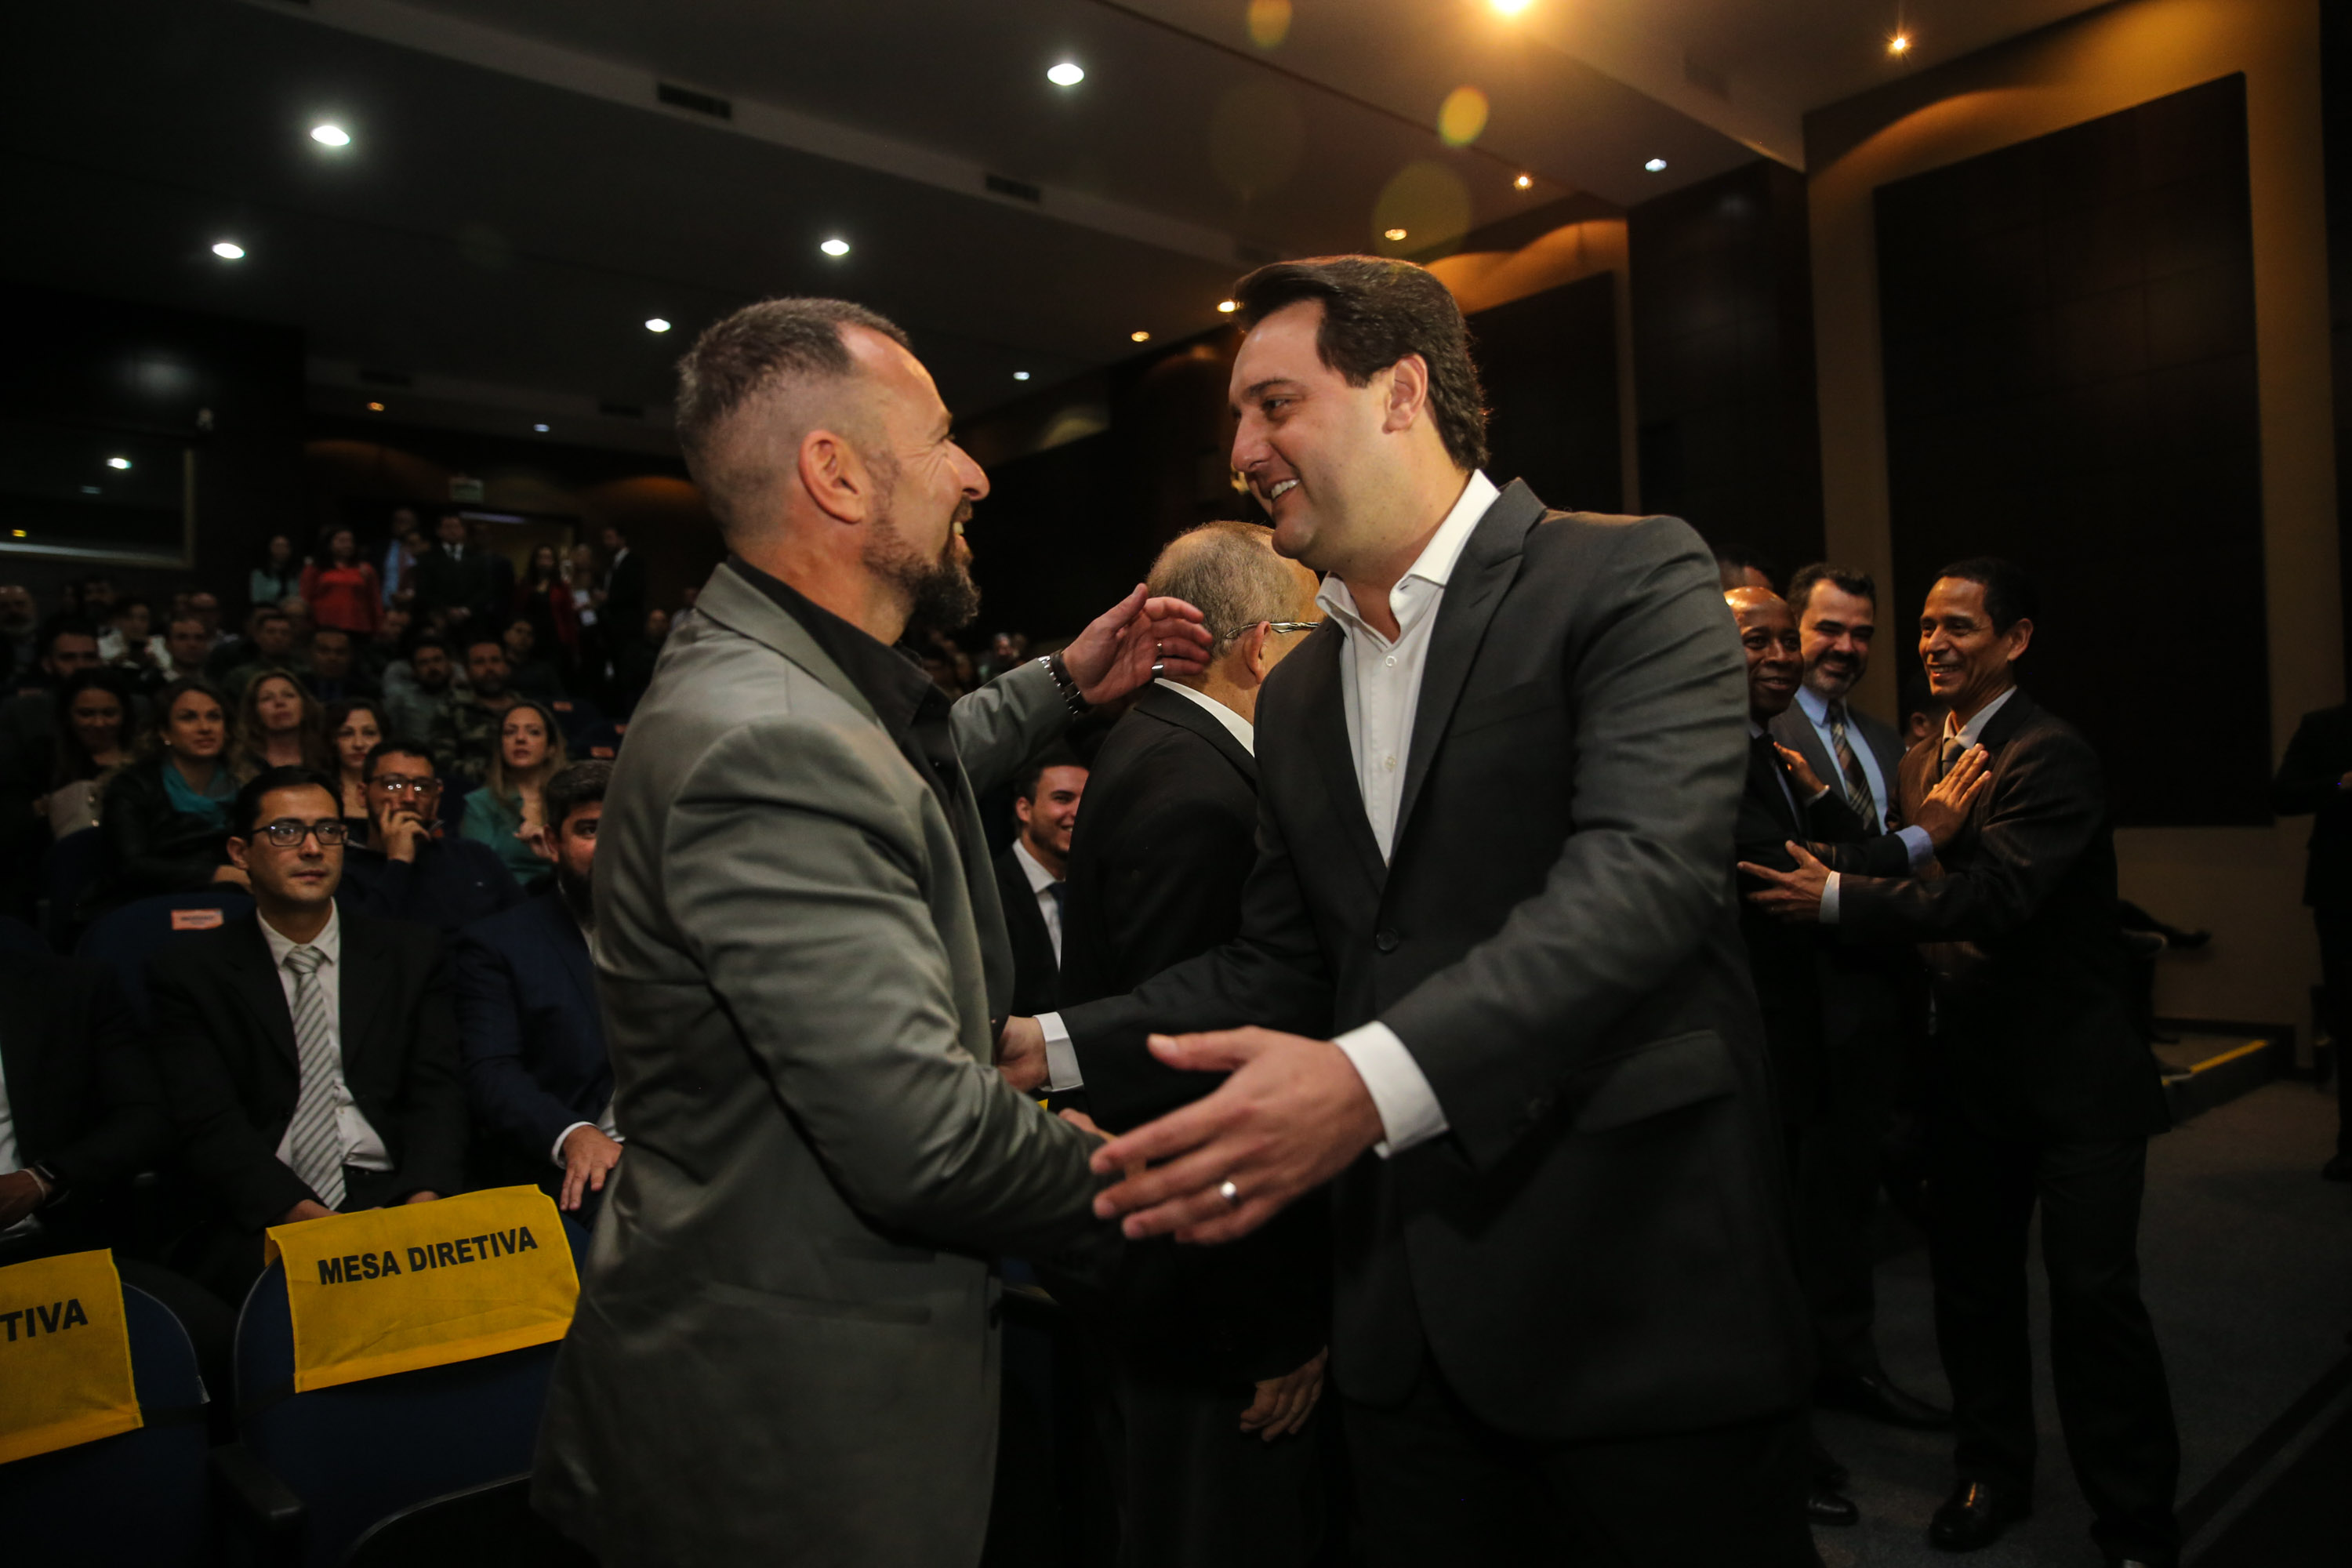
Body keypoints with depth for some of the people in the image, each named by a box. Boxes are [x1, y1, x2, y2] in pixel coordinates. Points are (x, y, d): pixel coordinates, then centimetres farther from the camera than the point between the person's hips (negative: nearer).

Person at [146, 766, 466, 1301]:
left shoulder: (409, 953, 14)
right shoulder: (189, 971, 10)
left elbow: (437, 1092, 5)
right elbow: (208, 1124, -1)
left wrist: (425, 1198, -15)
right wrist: (299, 1212, -18)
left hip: (395, 1200, 2)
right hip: (264, 1225, -1)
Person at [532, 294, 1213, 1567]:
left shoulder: (795, 688, 3)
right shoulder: (763, 743, -30)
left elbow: (894, 782, 27)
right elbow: (927, 1141, -32)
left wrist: (1064, 688, 19)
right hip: (790, 1423, -10)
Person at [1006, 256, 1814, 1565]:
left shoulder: (1633, 578, -8)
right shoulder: (1297, 697, 13)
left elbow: (1645, 871, -24)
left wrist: (1379, 1076, -36)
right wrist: (1057, 1048, 3)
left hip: (1642, 1292, -5)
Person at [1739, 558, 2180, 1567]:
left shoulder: (2051, 756, -16)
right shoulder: (1926, 757, 9)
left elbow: (1994, 898, -27)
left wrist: (1835, 897, -27)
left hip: (2073, 1068, -7)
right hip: (1974, 1063, 7)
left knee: (2093, 1293, -2)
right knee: (1971, 1278, 14)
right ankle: (1993, 1474, 33)